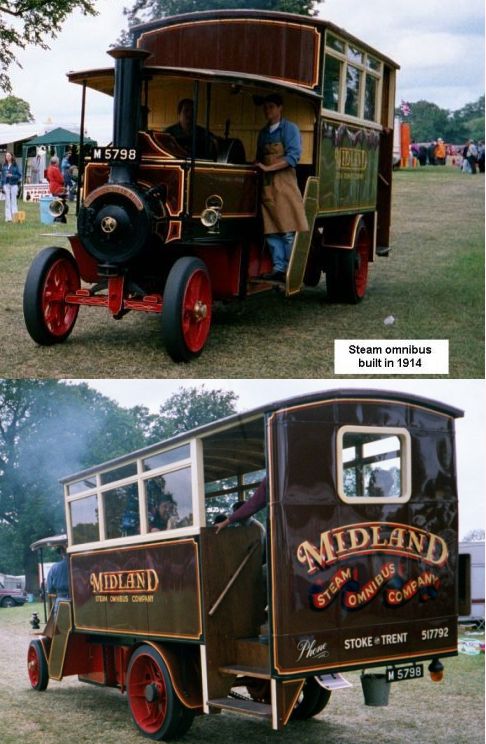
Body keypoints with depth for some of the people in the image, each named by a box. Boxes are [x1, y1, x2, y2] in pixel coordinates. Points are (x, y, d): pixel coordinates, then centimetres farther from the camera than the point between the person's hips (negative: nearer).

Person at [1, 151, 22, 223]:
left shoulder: (15, 165, -1)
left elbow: (19, 175, -1)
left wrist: (12, 176, -15)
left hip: (13, 185, -3)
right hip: (6, 184, 3)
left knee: (13, 201, 0)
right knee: (7, 201, 2)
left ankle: (14, 216, 3)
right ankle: (8, 217, 4)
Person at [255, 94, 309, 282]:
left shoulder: (290, 129, 1)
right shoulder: (263, 133, 20)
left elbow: (293, 156, -9)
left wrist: (268, 168, -13)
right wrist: (257, 167, 6)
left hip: (285, 184, -6)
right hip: (267, 186, 6)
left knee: (288, 231, -9)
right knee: (271, 231, 1)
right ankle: (278, 268, 4)